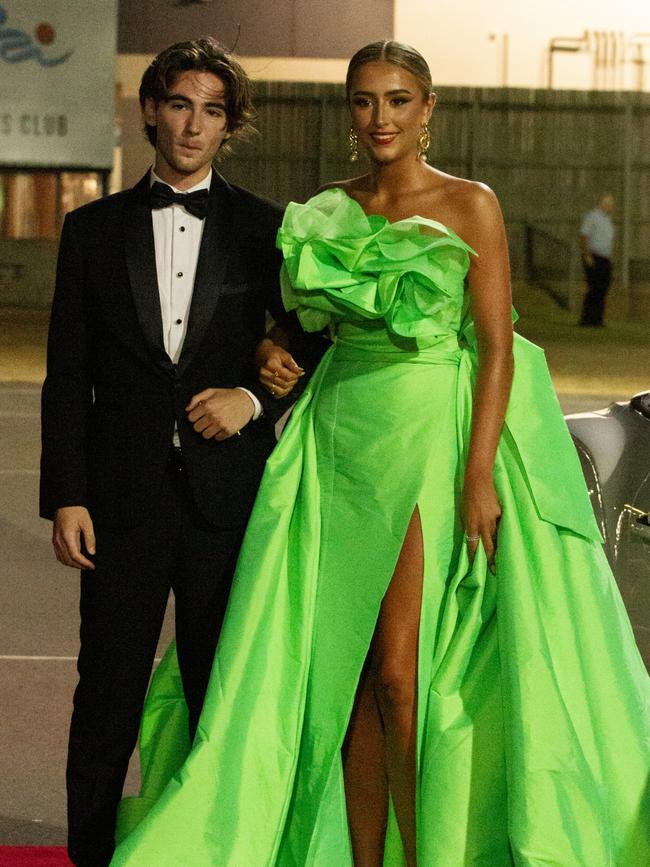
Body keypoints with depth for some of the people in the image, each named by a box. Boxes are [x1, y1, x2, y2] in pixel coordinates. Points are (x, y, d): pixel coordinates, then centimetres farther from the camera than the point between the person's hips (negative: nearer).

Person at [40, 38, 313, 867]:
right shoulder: (94, 229, 9)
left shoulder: (264, 229, 7)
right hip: (123, 495, 0)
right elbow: (67, 376, 7)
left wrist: (253, 398, -8)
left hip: (226, 493, 0)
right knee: (108, 695, 2)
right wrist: (65, 496, -1)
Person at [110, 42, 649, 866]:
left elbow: (497, 348, -8)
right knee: (346, 675, 5)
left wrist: (480, 476, -16)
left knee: (400, 675, -10)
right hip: (341, 441, 5)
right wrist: (271, 355, -1)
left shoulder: (469, 205, -3)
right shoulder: (328, 212, 10)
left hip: (430, 441, -5)